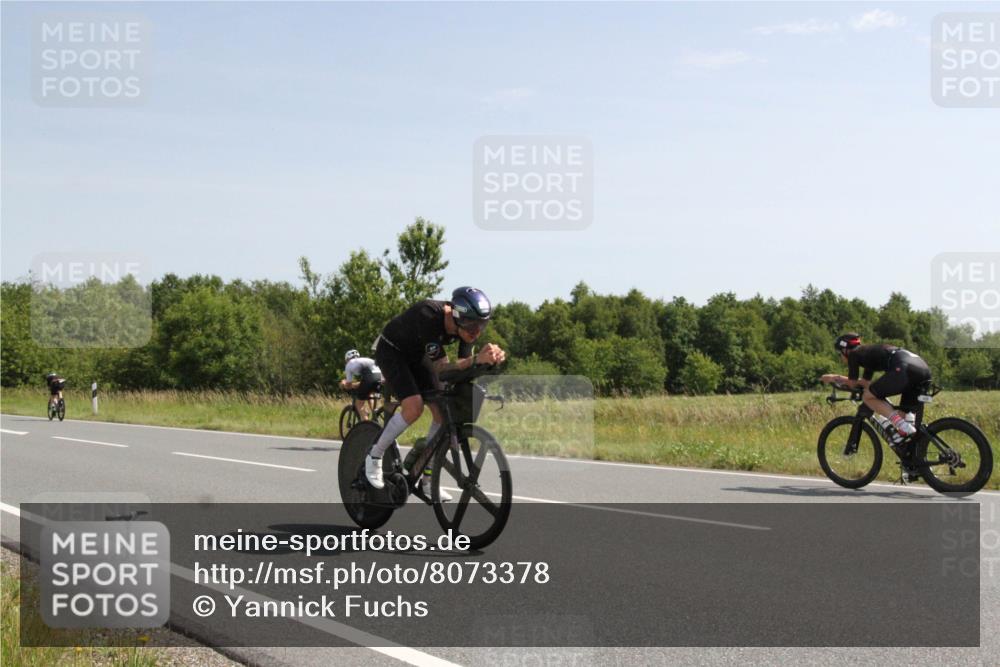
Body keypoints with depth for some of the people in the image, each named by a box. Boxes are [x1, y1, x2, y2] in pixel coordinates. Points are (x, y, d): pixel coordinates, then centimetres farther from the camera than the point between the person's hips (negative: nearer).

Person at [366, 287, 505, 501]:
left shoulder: (468, 325, -20)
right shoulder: (429, 316, -39)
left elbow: (462, 366, -17)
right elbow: (441, 367, -38)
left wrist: (490, 358, -37)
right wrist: (477, 359, -52)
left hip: (417, 354, 6)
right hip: (391, 351, -6)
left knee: (442, 411, -6)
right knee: (414, 407, -25)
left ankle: (427, 480, 5)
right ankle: (374, 455, -3)